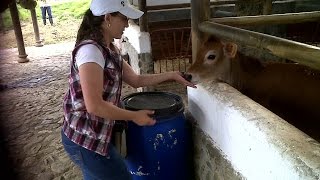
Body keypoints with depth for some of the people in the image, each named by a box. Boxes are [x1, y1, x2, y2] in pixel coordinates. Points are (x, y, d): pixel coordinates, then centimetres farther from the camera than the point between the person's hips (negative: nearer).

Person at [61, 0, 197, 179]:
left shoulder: (110, 49, 6)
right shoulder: (90, 50, -24)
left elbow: (136, 79, 11)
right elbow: (94, 105, -28)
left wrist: (172, 75, 8)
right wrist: (134, 116, -17)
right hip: (85, 139, -9)